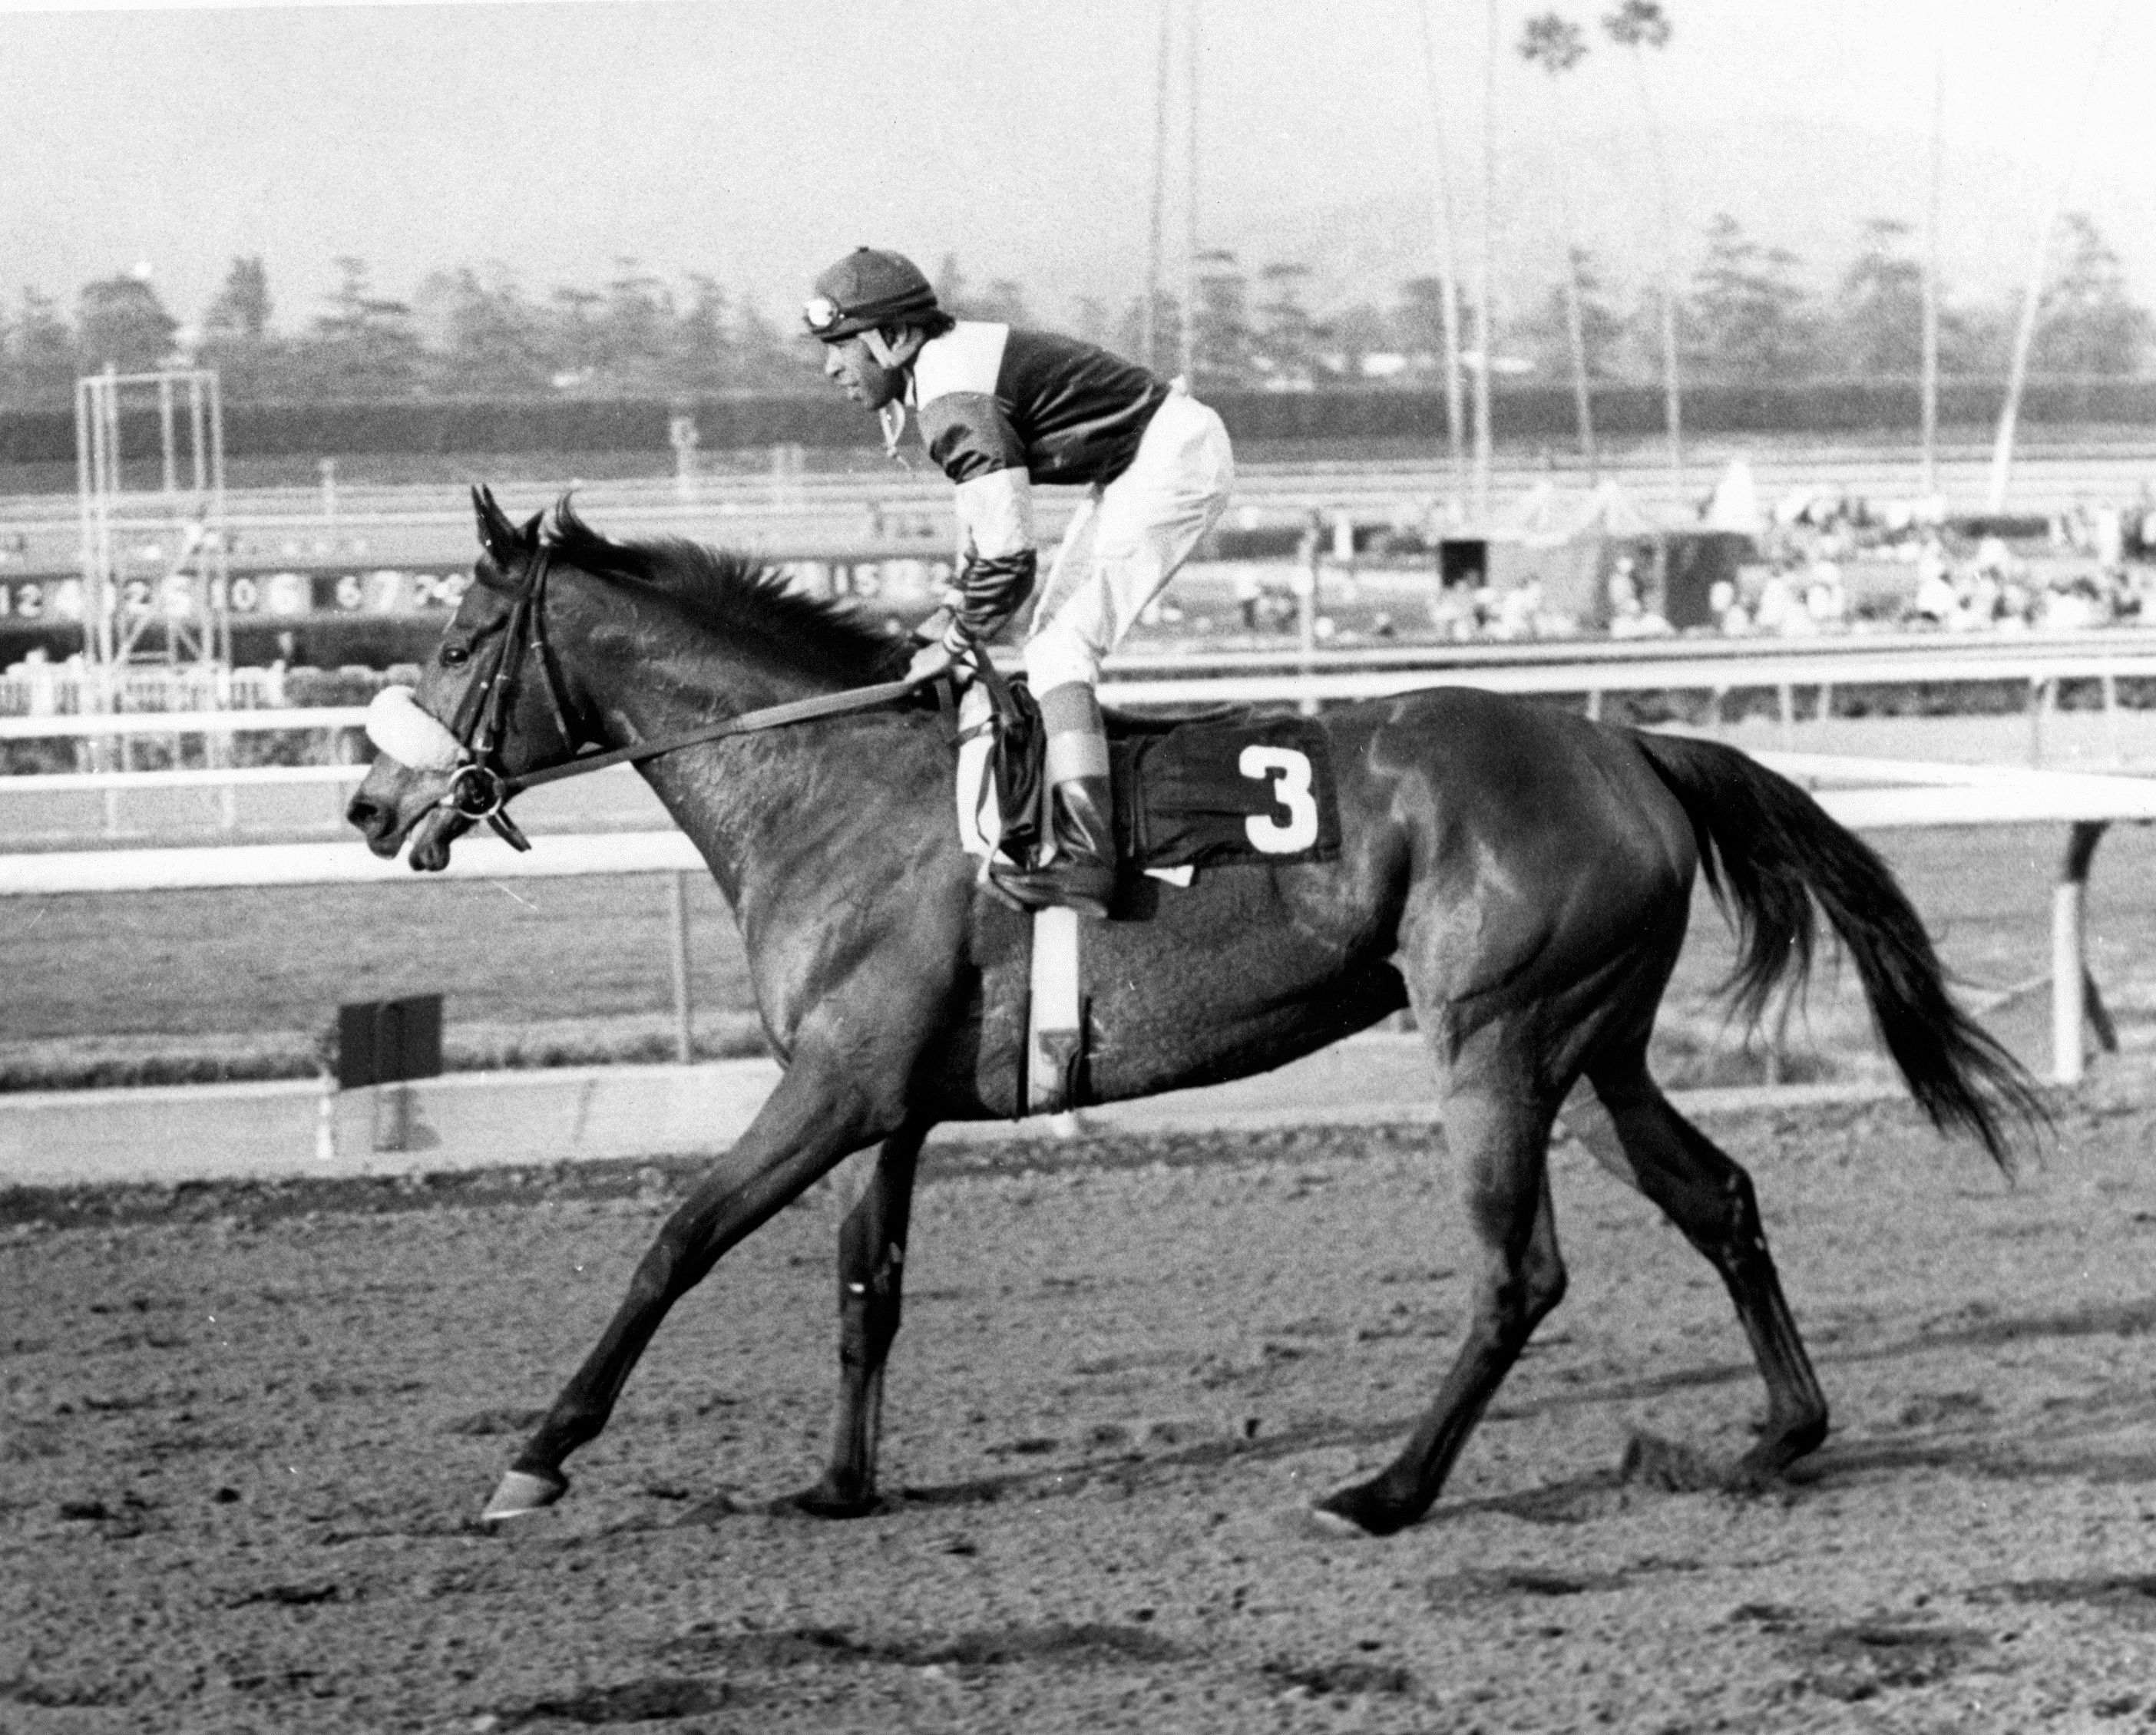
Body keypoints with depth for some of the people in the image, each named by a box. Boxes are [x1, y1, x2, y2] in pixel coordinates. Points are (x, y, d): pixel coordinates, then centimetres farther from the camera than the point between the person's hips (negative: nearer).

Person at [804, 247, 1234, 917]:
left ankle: (1083, 857, -22)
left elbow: (1008, 558, -26)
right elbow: (986, 507, 20)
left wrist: (956, 642, -11)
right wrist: (958, 606, 13)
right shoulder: (948, 361, 7)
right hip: (1141, 464, 11)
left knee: (1061, 647, -16)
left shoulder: (954, 404, -24)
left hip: (1172, 461, -11)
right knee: (1053, 639, 15)